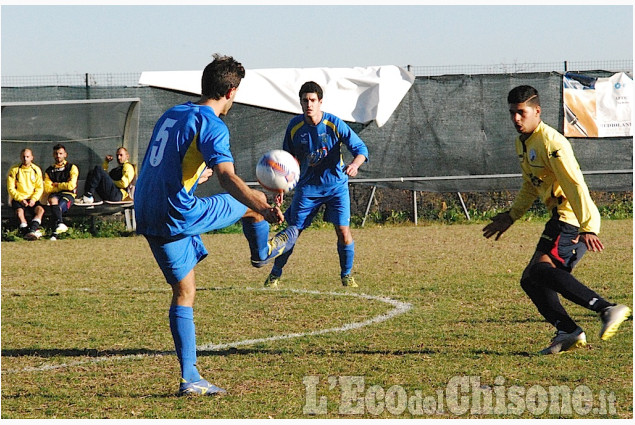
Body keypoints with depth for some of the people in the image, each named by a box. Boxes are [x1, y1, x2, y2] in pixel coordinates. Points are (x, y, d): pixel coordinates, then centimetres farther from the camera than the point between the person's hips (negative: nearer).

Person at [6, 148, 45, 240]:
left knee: (40, 209, -29)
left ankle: (32, 230, -48)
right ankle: (25, 230, -47)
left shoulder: (36, 170, 6)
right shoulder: (14, 170, -1)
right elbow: (11, 188, -2)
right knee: (19, 211, -34)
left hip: (32, 199, 2)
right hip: (17, 198, -2)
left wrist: (33, 199, -12)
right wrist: (20, 199, -15)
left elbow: (40, 188, 5)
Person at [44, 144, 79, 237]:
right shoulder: (49, 171, 19)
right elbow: (47, 189, 6)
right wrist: (63, 186, 3)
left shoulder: (72, 168, 10)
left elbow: (71, 186, -3)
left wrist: (57, 185, 7)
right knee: (53, 201, -35)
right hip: (54, 194, 2)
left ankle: (55, 232, -49)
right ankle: (60, 223, -57)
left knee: (60, 206, -34)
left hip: (68, 194, -2)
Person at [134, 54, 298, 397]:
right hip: (179, 215, -8)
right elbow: (228, 179, -26)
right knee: (251, 204, 11)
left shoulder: (172, 114, 15)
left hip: (147, 216, 8)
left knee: (184, 292, 12)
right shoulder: (211, 125, -11)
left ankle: (189, 379, 9)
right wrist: (265, 208, -36)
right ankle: (261, 252, 42)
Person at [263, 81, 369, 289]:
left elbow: (361, 148, -13)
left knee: (343, 231, -12)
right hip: (307, 187, 2)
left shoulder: (334, 124, -14)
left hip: (336, 186, -2)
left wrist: (355, 164, -35)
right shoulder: (295, 126, -6)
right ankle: (274, 275, 20)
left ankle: (346, 275, 9)